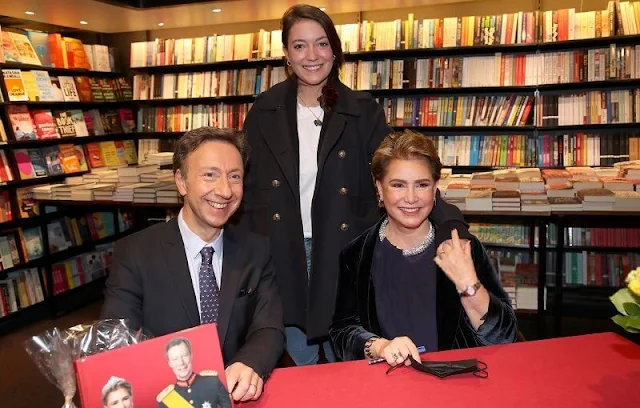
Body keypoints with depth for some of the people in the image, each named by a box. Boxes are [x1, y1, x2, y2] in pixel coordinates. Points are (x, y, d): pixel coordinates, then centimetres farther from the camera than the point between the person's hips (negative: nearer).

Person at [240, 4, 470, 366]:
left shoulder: (363, 111, -2)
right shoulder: (265, 111, 2)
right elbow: (249, 185, 6)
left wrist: (449, 220, -20)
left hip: (342, 252, -1)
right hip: (281, 252, 1)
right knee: (300, 360, 14)